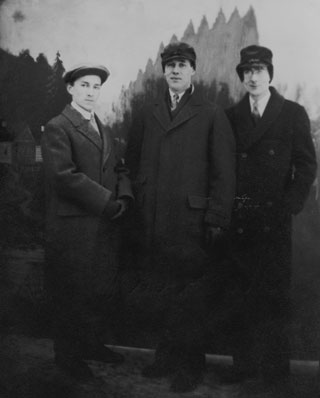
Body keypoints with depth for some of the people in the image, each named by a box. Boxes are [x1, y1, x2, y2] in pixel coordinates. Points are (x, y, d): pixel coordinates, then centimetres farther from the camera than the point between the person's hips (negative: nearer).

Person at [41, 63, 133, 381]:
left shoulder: (102, 129, 17)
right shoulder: (57, 128, -8)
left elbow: (118, 169, 15)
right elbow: (64, 176, -19)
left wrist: (123, 197, -5)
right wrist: (108, 201, -17)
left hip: (105, 225, 7)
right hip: (73, 227, -7)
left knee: (105, 292, 14)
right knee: (73, 295, 5)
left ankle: (92, 344, 33)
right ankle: (68, 355, 24)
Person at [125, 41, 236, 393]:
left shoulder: (212, 116, 1)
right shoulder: (148, 115, 14)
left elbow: (224, 173, -2)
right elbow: (132, 161, 20)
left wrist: (216, 219, -7)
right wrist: (140, 199, 10)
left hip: (190, 222, -4)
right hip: (152, 224, 4)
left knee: (184, 295, 3)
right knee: (161, 293, 9)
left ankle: (191, 366, 19)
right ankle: (167, 357, 26)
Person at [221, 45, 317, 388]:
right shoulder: (230, 117, 10)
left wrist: (289, 204, -8)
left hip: (274, 217, -2)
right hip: (239, 218, 2)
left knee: (274, 293, 3)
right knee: (244, 293, 7)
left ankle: (275, 366, 15)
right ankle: (244, 363, 18)